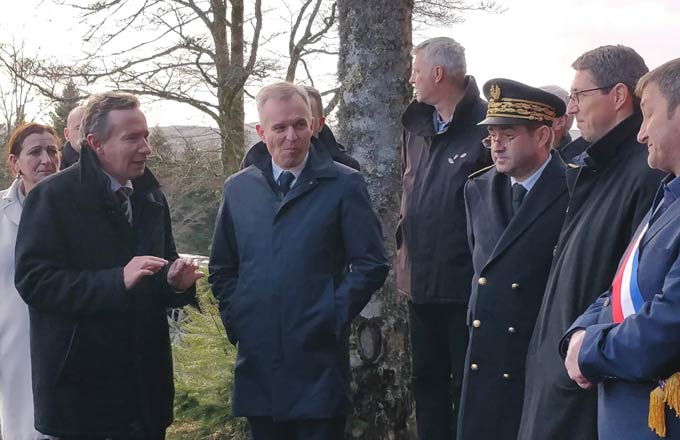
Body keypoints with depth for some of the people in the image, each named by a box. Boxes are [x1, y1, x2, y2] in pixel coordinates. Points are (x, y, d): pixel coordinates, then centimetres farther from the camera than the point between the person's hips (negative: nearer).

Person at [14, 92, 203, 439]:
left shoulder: (151, 199, 13)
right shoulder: (53, 197, -8)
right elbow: (33, 280, -17)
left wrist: (175, 281, -6)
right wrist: (117, 281, -25)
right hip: (80, 384, -6)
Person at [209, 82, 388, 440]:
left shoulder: (344, 185, -2)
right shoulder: (238, 189, 9)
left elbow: (371, 264, -4)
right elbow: (222, 268, 16)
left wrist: (333, 318, -9)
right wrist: (234, 319, 4)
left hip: (319, 360, -3)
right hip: (257, 359, 3)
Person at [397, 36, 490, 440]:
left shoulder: (485, 125, -13)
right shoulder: (418, 126, 11)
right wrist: (406, 237, 15)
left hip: (467, 283, -7)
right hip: (422, 281, 8)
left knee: (467, 387, 3)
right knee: (427, 379, 15)